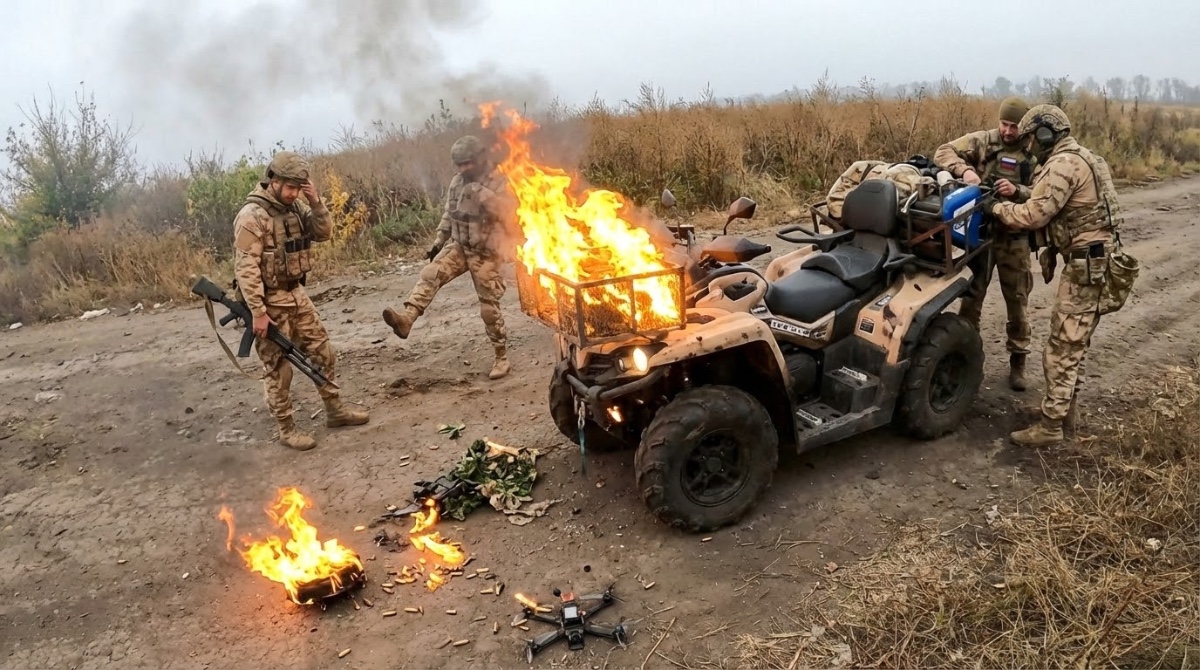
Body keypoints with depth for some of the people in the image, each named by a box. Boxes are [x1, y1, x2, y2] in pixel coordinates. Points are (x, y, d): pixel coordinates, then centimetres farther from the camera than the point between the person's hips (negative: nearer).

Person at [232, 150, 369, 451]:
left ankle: (334, 410, 25)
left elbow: (324, 233, 6)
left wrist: (316, 201, -9)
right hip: (270, 301, -8)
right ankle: (286, 429, 13)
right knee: (278, 368, 2)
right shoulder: (252, 216, -19)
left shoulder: (295, 206, 4)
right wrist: (258, 312, -22)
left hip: (297, 294, 8)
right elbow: (246, 268, -21)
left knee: (322, 352, 12)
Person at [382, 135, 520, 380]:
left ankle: (501, 358, 14)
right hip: (458, 246, 5)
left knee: (489, 307, 0)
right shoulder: (457, 182, 5)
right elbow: (449, 213, 17)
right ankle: (406, 319, -32)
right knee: (430, 274, -20)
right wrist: (439, 241, 14)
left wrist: (482, 194, -33)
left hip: (485, 253, -5)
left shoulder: (498, 183, -13)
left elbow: (508, 213, -28)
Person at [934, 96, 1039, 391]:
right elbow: (943, 152, -10)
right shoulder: (982, 141, -1)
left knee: (1017, 299, 9)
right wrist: (964, 169, -28)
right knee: (971, 294, 9)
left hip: (1015, 235, 0)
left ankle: (1018, 359, 23)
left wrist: (1017, 191, -27)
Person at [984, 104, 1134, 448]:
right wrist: (1015, 194, 8)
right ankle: (1065, 411, 28)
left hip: (1087, 265, -11)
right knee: (1074, 345, 18)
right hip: (1096, 261, 11)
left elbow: (1034, 216, -18)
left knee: (1062, 349, -5)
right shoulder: (1081, 158, 19)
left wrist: (996, 207, -4)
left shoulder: (1062, 165, -16)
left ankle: (1050, 425, 0)